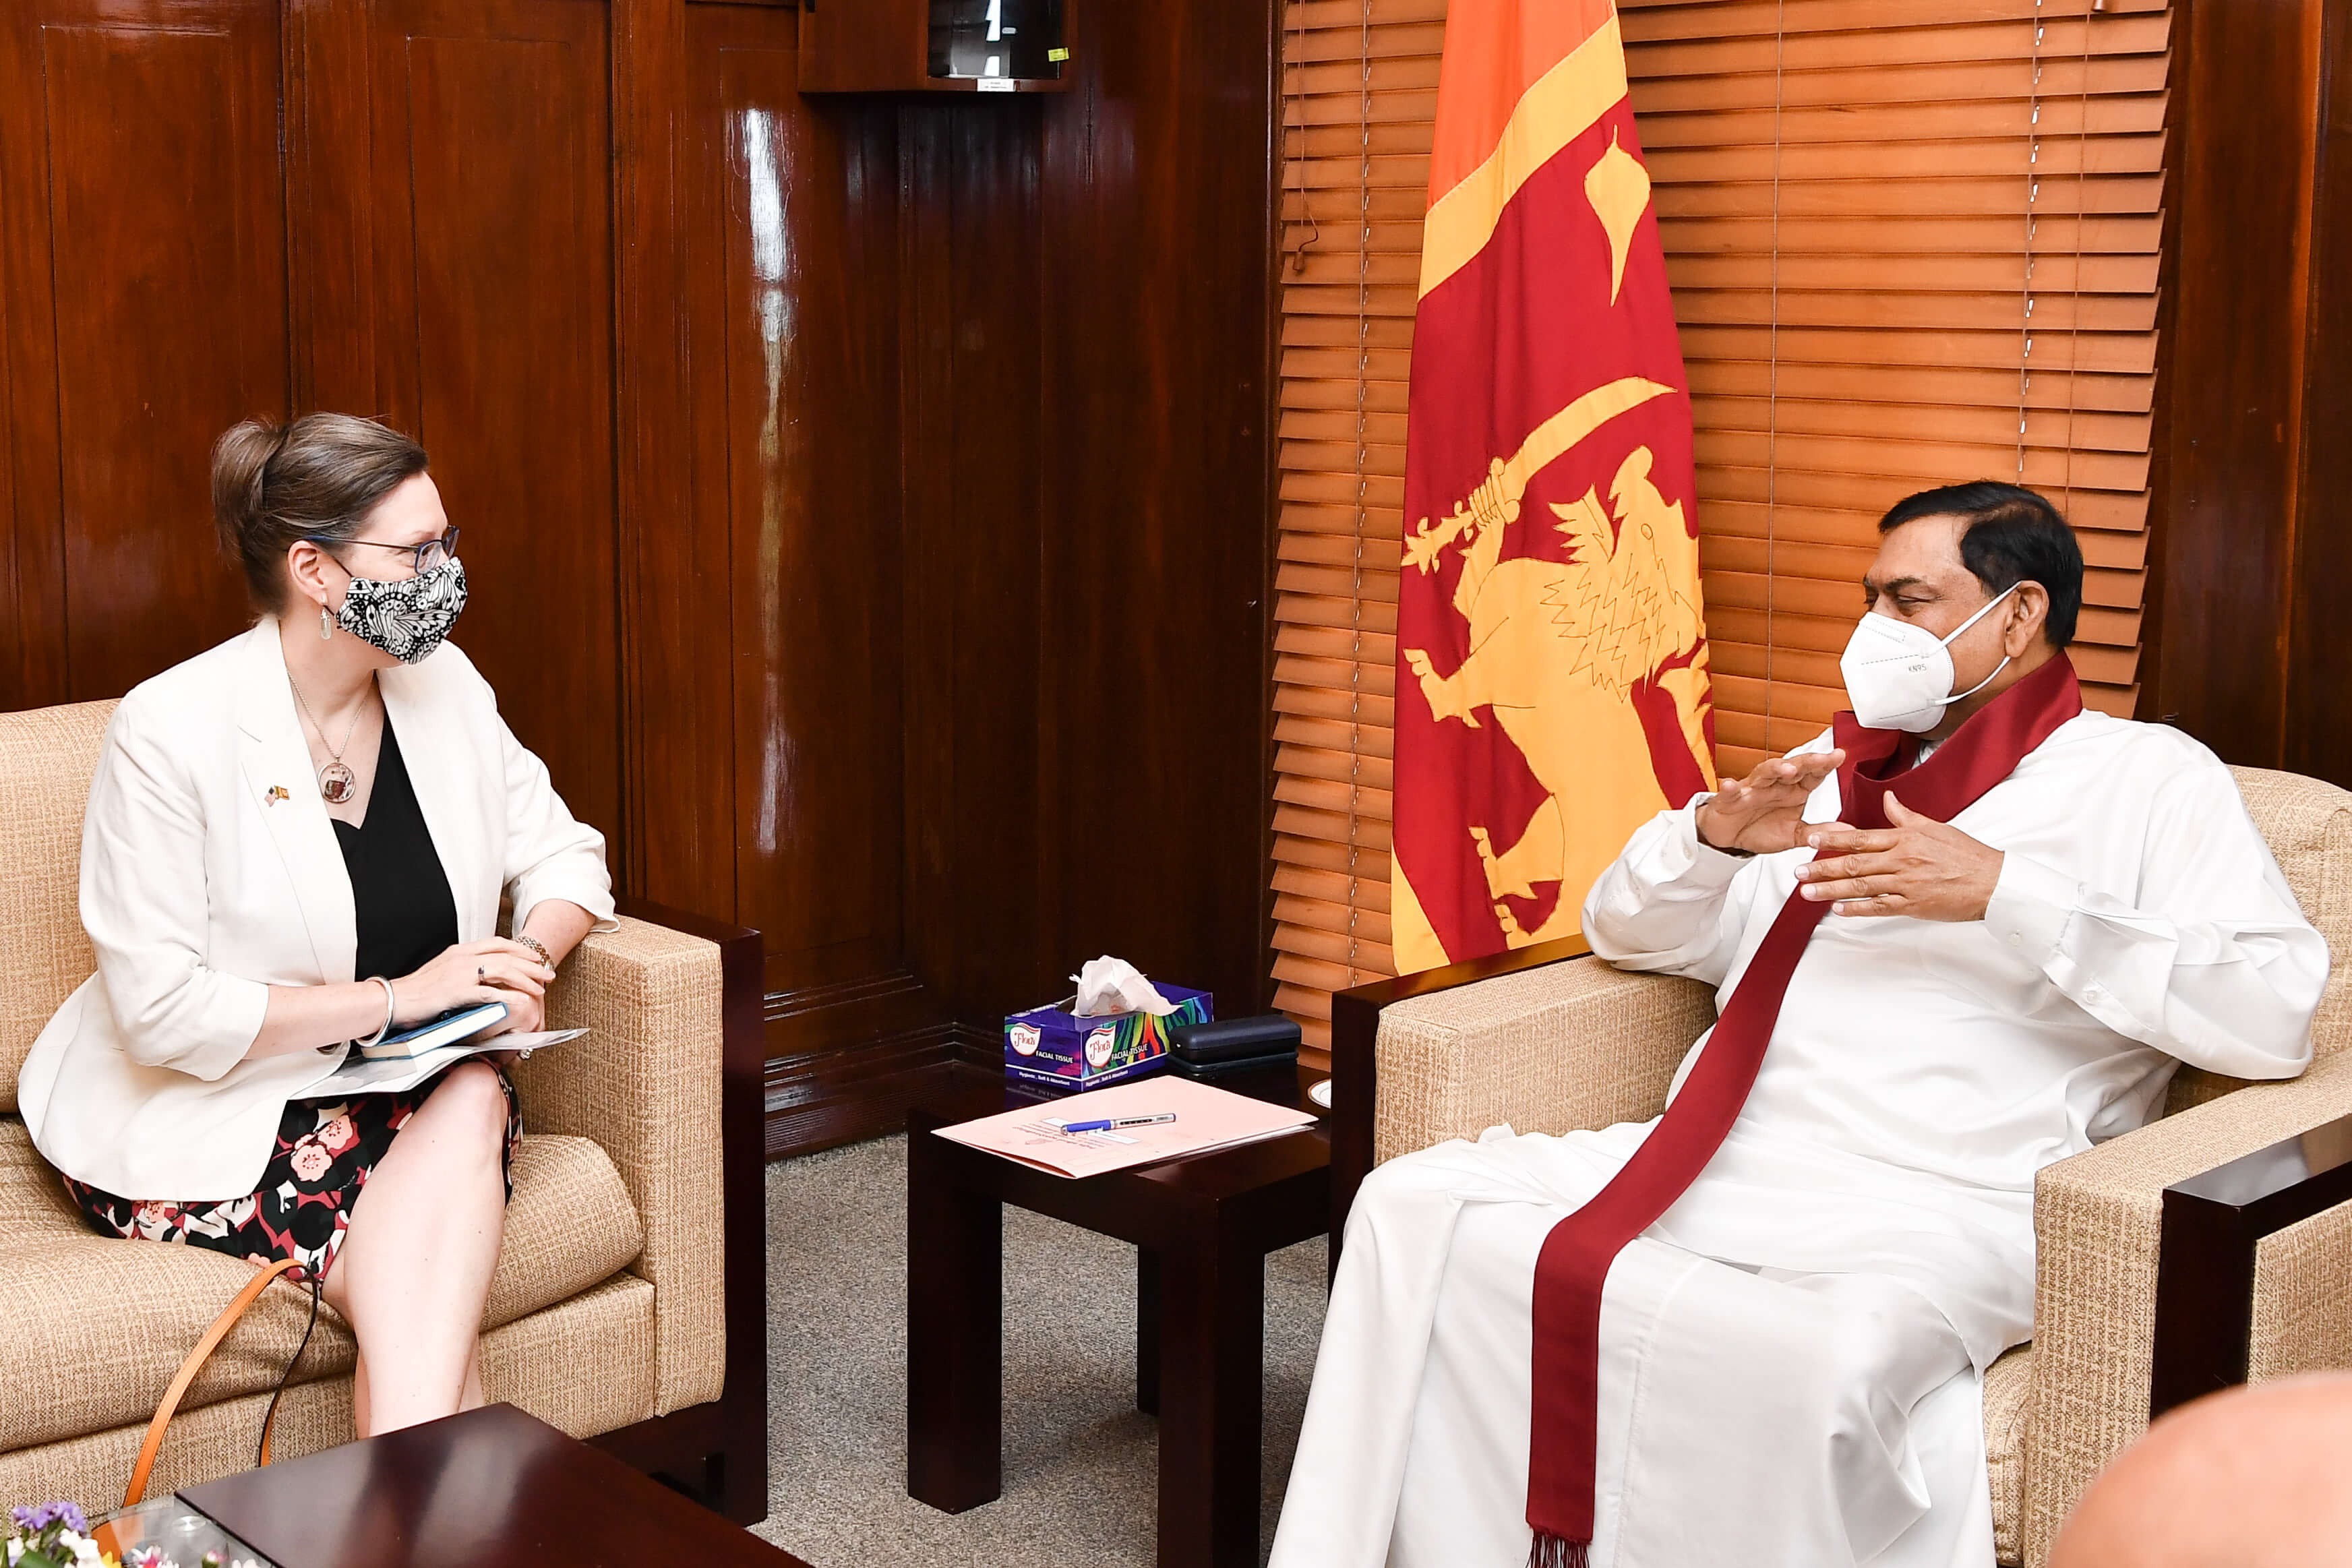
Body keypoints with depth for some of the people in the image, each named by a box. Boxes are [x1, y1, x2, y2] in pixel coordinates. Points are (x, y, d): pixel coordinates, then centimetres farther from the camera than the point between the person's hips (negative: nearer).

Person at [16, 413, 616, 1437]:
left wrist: (526, 962, -14)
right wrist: (394, 996, -22)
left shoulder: (445, 687, 1)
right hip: (189, 1117, -5)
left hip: (407, 1088, 5)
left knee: (475, 1100, -31)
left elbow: (563, 857, 10)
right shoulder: (172, 728, -17)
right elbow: (161, 1010, -20)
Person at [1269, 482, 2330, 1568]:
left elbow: (2280, 1011, -8)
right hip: (1718, 1162, 6)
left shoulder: (2150, 777, 8)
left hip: (1938, 1204, -6)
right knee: (1416, 1206, -13)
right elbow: (1624, 932, 27)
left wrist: (2002, 891, -13)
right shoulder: (1836, 764, 26)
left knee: (1815, 1364, -39)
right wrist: (1715, 834, 3)